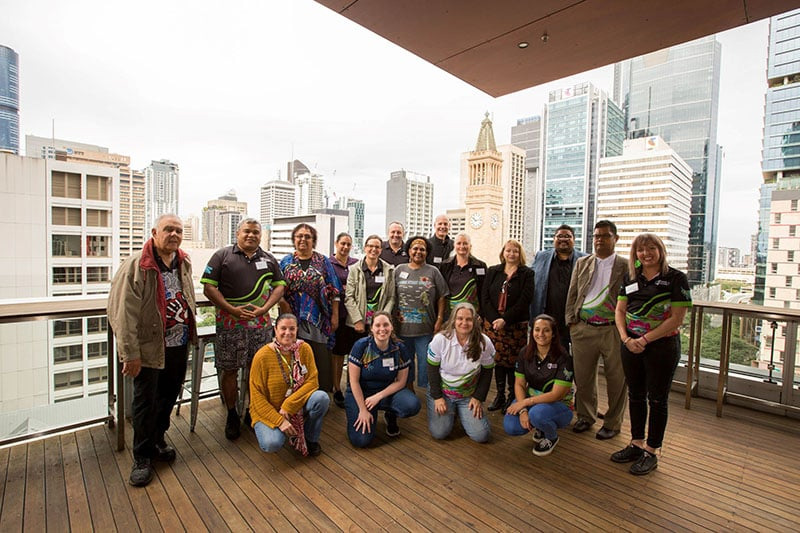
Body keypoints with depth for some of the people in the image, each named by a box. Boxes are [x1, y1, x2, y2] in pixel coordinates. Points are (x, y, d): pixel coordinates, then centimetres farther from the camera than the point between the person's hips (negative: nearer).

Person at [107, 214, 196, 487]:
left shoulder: (184, 263, 5)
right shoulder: (136, 266, -16)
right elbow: (123, 313, -18)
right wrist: (131, 353, -18)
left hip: (179, 345, 6)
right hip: (149, 347, -6)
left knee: (169, 395, 19)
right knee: (145, 401, 7)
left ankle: (157, 439, 41)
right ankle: (142, 457, 25)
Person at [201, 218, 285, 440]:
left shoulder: (269, 259, 10)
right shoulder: (222, 255, 2)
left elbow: (279, 286, 9)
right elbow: (209, 287, -4)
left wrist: (265, 308, -7)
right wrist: (232, 309, -14)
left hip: (261, 324, 2)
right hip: (229, 323, -2)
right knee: (229, 370, 6)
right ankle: (232, 415, 24)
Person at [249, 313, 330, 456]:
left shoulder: (304, 348, -10)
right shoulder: (262, 356, -17)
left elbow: (312, 382, -13)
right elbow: (257, 396, -14)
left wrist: (289, 405, -23)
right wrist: (279, 421, -22)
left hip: (297, 406, 2)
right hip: (269, 411, -2)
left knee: (322, 398, -26)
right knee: (272, 444, -28)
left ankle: (310, 439, 1)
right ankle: (264, 429, 10)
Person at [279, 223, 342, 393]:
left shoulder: (323, 262, 6)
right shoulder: (286, 262, 10)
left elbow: (334, 291, 3)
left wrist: (335, 315, -2)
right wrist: (284, 305, -8)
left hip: (318, 319, -1)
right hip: (293, 319, 1)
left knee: (321, 359, 2)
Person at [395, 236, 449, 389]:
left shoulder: (433, 272, 2)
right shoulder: (399, 270, 6)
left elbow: (442, 297, 3)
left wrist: (440, 320, -2)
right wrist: (395, 313, 0)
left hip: (426, 329, -2)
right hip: (403, 327, 2)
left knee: (426, 361, 3)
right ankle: (409, 389, 35)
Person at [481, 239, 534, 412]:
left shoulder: (527, 274, 3)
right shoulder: (492, 271, 10)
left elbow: (524, 300, -7)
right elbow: (485, 297, 4)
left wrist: (505, 319, -15)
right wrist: (494, 319, -9)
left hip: (516, 325, -2)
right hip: (493, 324, 2)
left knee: (513, 361, 1)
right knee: (497, 359, 6)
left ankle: (513, 397, 15)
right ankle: (500, 396, 18)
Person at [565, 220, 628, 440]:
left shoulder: (625, 266, 2)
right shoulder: (582, 263, 10)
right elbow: (572, 294, 10)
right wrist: (571, 321, 4)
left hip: (613, 330, -2)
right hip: (583, 329, 3)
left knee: (616, 379, 7)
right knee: (583, 377, 12)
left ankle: (612, 423, 26)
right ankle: (586, 417, 31)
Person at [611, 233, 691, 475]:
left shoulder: (676, 278, -7)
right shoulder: (630, 277, 6)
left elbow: (677, 318, -13)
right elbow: (620, 310, 7)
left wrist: (645, 339, -15)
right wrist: (626, 339, -7)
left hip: (662, 345, -4)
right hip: (631, 344, 5)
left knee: (657, 399, 8)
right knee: (635, 395, 14)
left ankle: (651, 452, 21)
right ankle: (636, 444, 29)